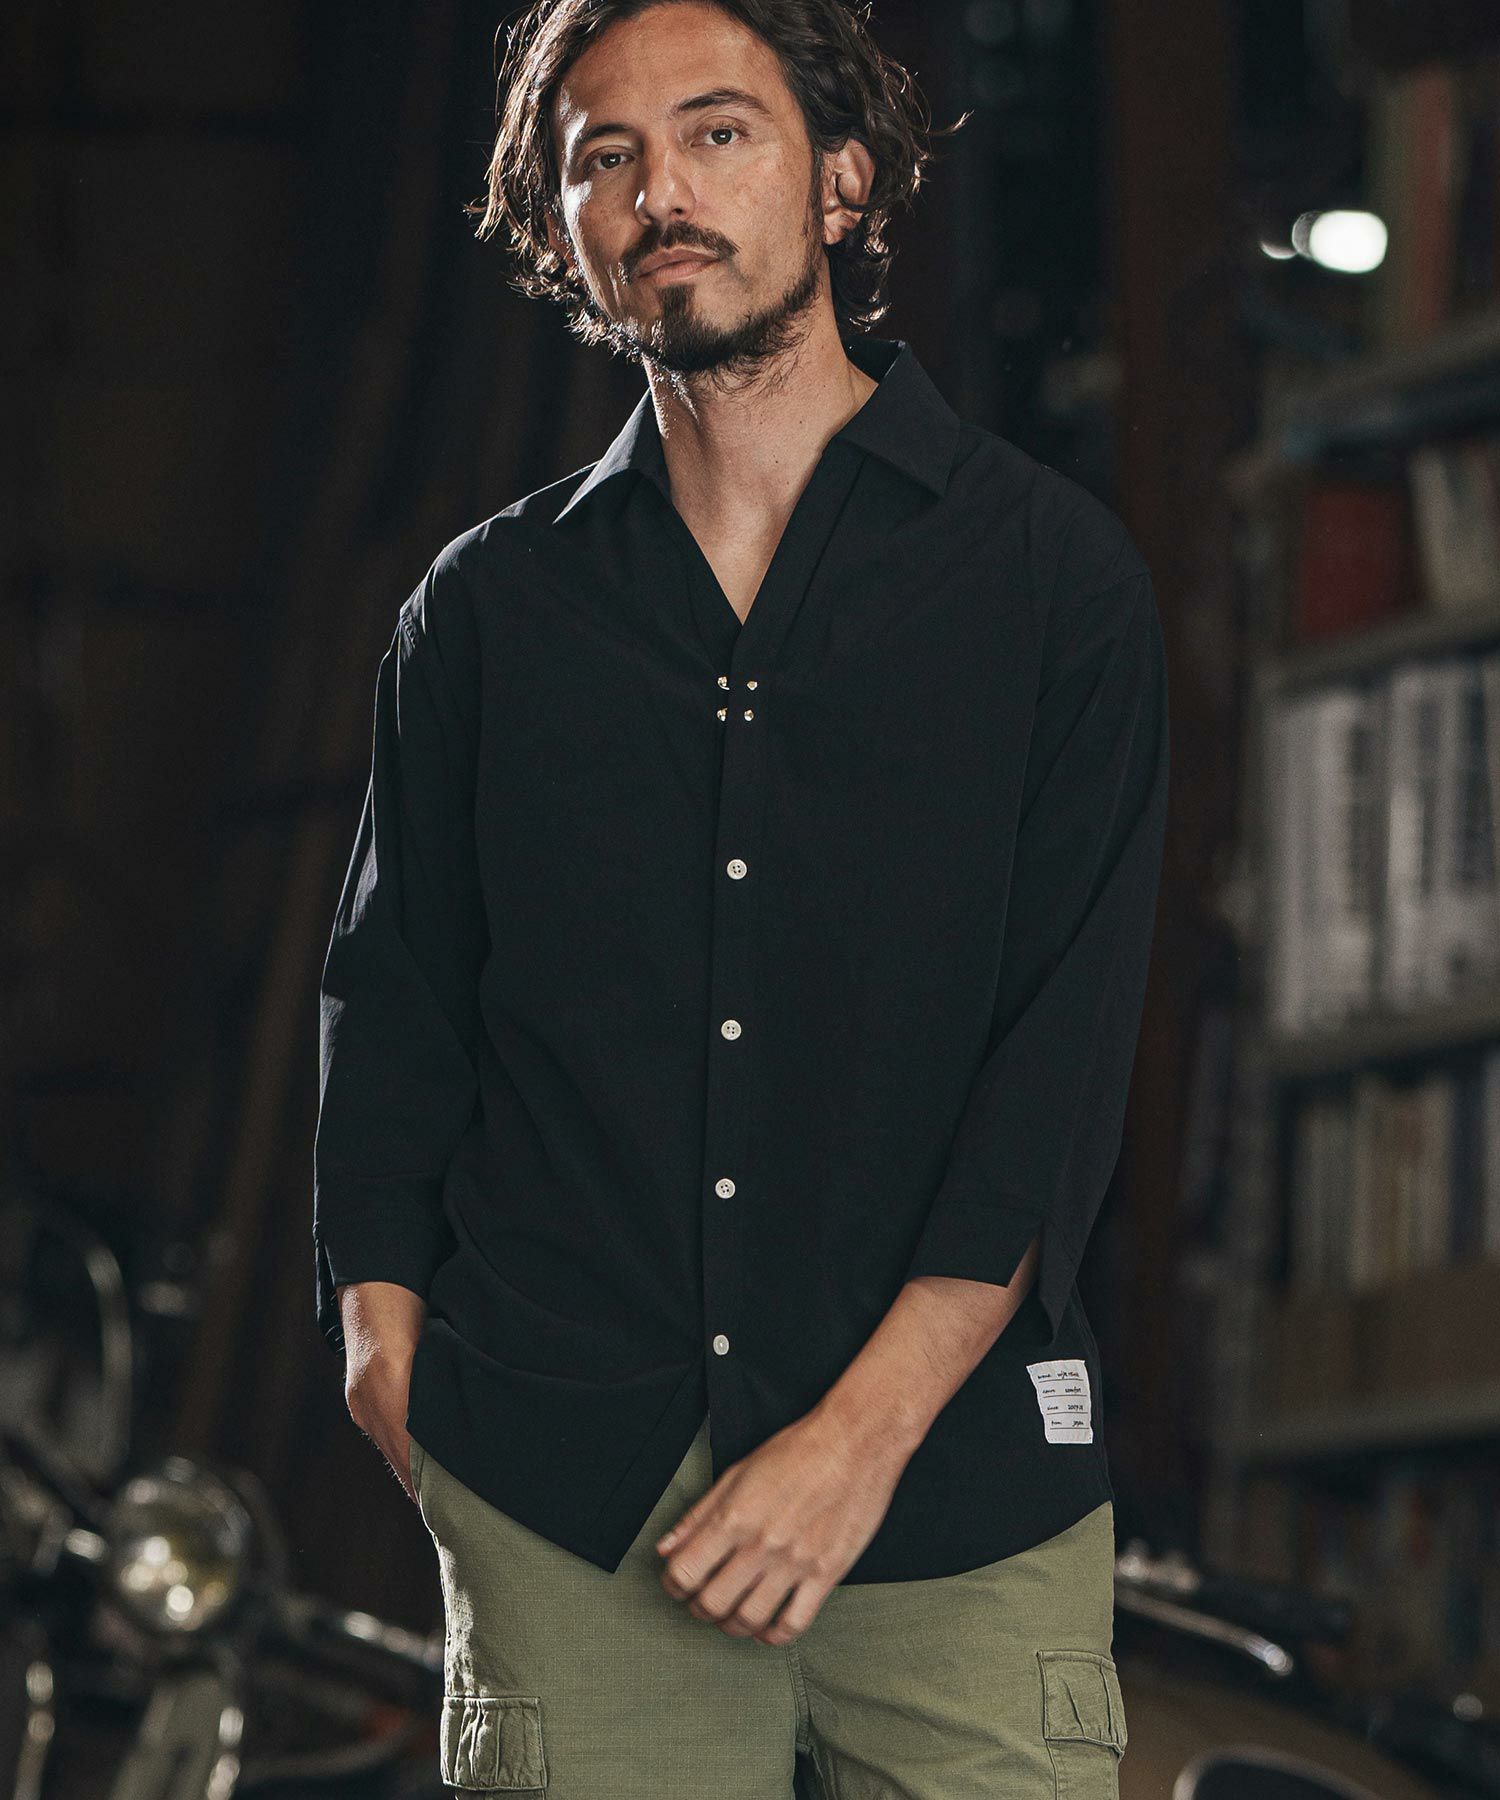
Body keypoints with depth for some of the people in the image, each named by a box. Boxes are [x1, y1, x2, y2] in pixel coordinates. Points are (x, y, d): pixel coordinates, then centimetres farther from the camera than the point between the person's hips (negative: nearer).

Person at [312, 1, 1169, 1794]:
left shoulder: (1051, 569, 4)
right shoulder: (484, 607, 11)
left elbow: (1067, 1044, -3)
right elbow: (392, 1011, 13)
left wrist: (866, 1429, -11)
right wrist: (385, 1341, -2)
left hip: (951, 1466, -1)